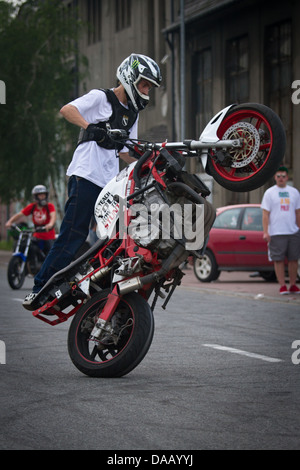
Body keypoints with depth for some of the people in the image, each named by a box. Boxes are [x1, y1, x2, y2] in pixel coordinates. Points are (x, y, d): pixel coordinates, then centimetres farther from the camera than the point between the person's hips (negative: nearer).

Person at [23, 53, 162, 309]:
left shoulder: (132, 114, 24)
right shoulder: (100, 98, 1)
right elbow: (67, 110, -15)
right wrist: (89, 127, -30)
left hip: (110, 183, 8)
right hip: (85, 176, -8)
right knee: (73, 235, -13)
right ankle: (38, 291, -12)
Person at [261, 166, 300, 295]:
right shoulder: (269, 193, 3)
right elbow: (265, 214, -1)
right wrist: (265, 232, -9)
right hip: (276, 232, -3)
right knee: (279, 260, -3)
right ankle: (282, 286, 2)